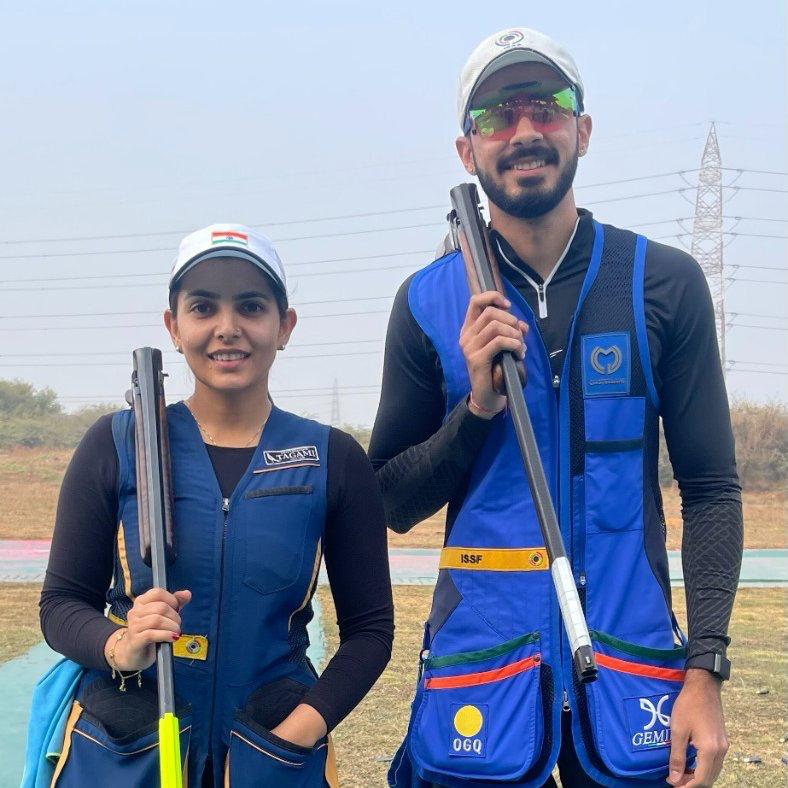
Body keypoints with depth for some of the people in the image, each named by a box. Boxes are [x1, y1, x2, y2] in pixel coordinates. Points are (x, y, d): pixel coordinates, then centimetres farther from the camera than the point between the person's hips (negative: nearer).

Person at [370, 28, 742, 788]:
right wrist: (477, 404, -12)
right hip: (481, 675, 0)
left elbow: (711, 489, 0)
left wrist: (705, 670, -9)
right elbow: (394, 506, 5)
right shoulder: (429, 302, 0)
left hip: (632, 665, 0)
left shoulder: (664, 283, -1)